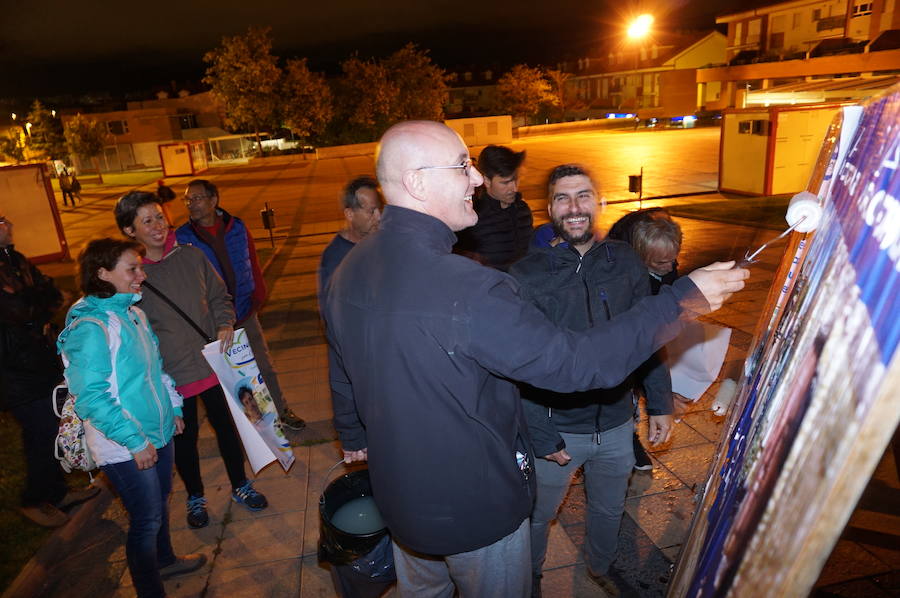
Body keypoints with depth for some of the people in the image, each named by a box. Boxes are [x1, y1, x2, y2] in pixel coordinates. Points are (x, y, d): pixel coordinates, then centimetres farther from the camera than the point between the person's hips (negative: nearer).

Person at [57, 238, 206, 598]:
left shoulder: (132, 311, 3)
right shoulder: (89, 327, -23)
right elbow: (90, 398, -24)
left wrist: (173, 406, 16)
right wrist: (134, 440, -22)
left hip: (157, 432, 8)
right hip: (126, 449, -8)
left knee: (160, 503, 25)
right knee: (147, 520, 6)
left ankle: (165, 560, 49)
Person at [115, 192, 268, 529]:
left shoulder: (191, 257, -4)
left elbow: (219, 296, 7)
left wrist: (225, 324, -11)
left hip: (211, 363, 3)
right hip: (171, 374, -2)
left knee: (225, 425, 17)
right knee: (185, 437, 16)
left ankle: (240, 487, 39)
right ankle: (195, 497, 41)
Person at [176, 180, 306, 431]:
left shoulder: (237, 227, -3)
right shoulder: (183, 237, -10)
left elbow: (253, 262, 4)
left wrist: (258, 295, 2)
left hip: (245, 312, 2)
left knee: (264, 365, 14)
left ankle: (281, 411, 31)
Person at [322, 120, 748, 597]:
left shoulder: (348, 270, -6)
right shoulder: (464, 289, -34)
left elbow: (342, 372, 7)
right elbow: (574, 362, -29)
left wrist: (354, 438, 26)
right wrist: (684, 298, -20)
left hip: (396, 493, 8)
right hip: (473, 509, -7)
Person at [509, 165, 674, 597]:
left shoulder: (625, 262, -5)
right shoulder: (526, 275, -17)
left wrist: (660, 404, 4)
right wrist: (540, 435, -15)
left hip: (617, 424, 3)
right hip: (556, 430, -3)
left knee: (609, 509, 26)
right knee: (538, 515, 19)